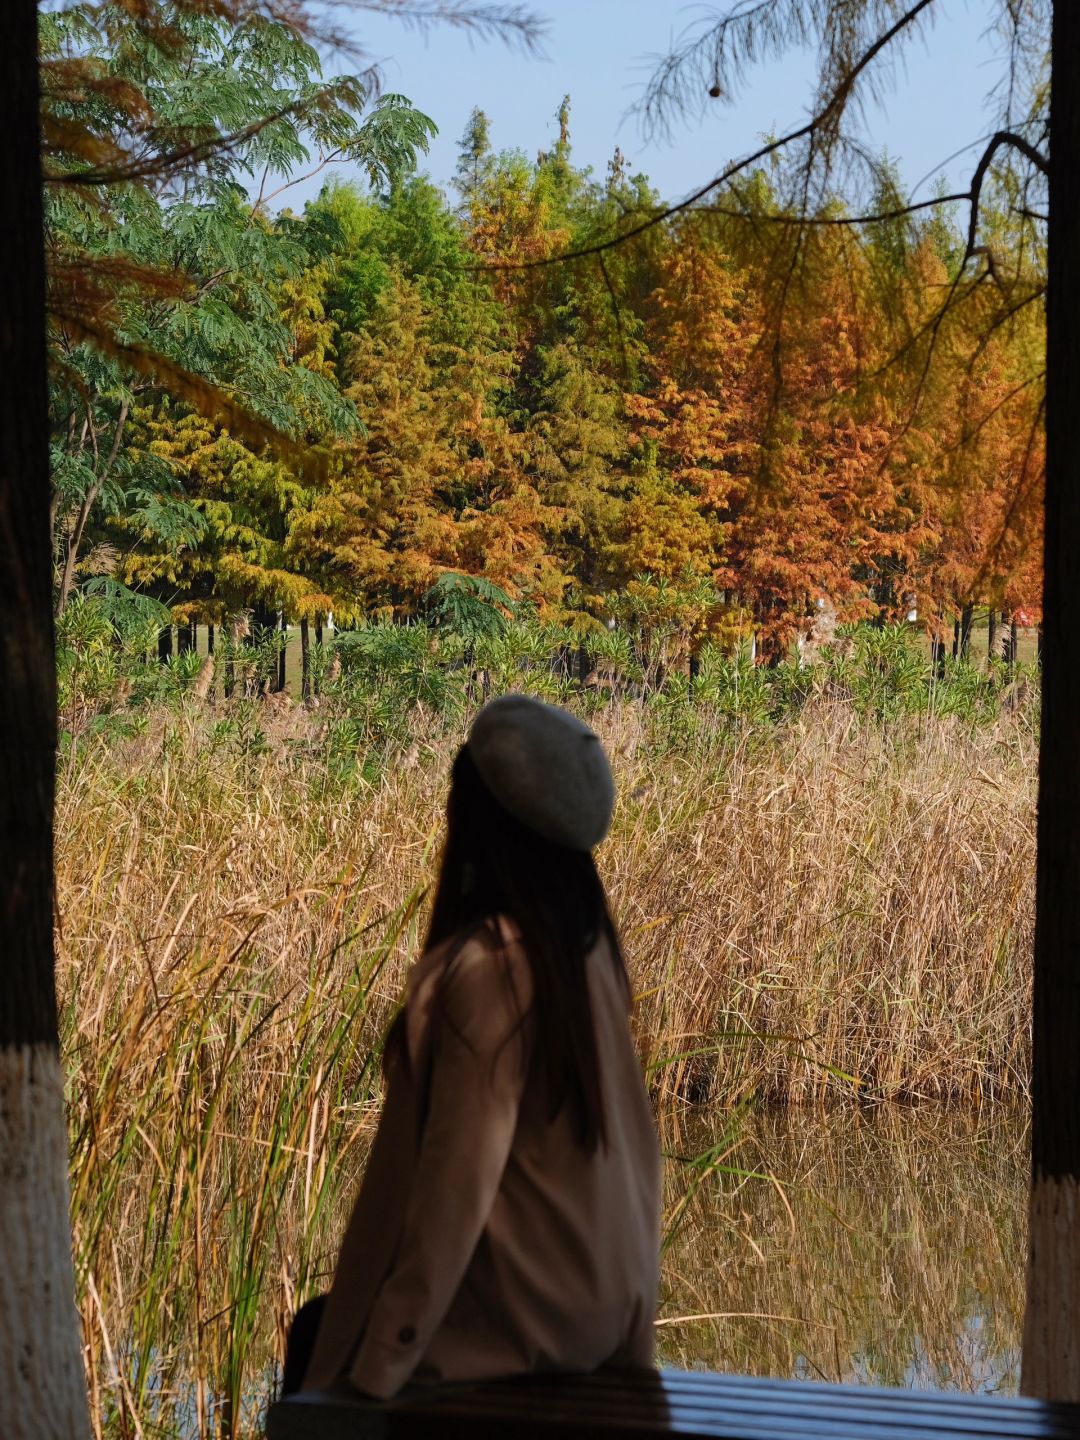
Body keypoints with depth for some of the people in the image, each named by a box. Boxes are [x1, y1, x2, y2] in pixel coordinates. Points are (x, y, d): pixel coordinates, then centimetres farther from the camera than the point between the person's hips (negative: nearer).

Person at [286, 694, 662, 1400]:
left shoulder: (486, 968, -25)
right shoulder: (587, 946, 0)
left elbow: (456, 1180, -24)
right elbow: (630, 1139, 6)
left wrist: (378, 1366, -17)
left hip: (524, 1315, -7)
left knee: (318, 1336, 13)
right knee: (337, 1320, 23)